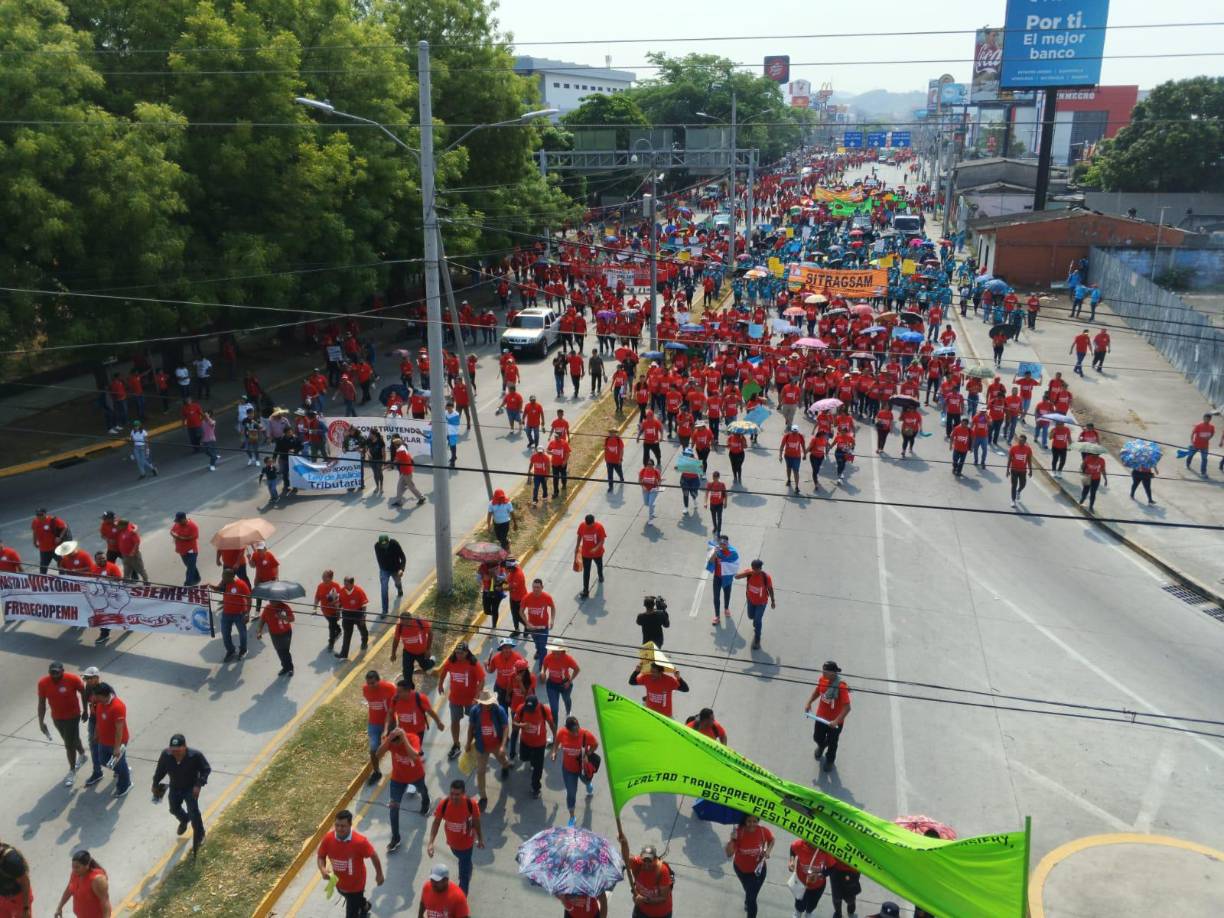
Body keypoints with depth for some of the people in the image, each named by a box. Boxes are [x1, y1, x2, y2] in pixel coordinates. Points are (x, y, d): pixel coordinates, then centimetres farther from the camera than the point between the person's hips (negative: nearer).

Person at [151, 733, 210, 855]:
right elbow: (160, 770, -4)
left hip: (191, 787, -4)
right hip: (175, 787, 4)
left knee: (193, 812, -13)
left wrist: (199, 785, -28)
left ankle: (199, 836, 11)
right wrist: (155, 784, 5)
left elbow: (206, 769, -18)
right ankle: (184, 820, 59)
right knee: (174, 809, 23)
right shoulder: (166, 754, -26)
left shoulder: (195, 755, -34)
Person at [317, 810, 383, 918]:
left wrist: (379, 874, -4)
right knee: (356, 901, 34)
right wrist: (322, 869, -27)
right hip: (339, 883, 5)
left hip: (356, 884, -5)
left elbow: (373, 855, -17)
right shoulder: (328, 838, -24)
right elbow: (320, 856, -6)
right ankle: (365, 906, 67)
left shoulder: (359, 841, -33)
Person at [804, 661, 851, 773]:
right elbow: (817, 691, 8)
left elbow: (847, 707, -34)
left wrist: (836, 721, -37)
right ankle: (821, 746, 61)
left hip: (834, 722, -5)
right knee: (817, 738, 24)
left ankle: (829, 761, 50)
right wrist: (809, 702, -3)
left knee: (832, 743, 21)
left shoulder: (841, 687, -33)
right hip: (821, 717, 5)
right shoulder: (823, 680, -14)